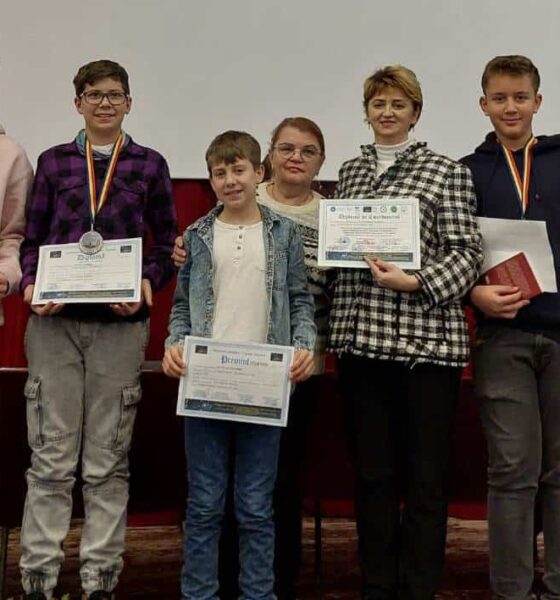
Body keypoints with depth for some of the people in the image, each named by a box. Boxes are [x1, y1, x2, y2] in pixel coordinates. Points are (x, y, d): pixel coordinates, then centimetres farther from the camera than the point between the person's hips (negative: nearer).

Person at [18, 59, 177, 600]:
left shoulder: (149, 165, 8)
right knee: (51, 459, 2)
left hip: (120, 325, 0)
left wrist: (146, 284, -11)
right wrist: (30, 284, -9)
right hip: (54, 323, 1)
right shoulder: (53, 162, 10)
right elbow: (31, 239, 10)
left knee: (108, 462, 5)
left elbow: (167, 245, 7)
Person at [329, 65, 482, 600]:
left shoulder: (447, 172, 3)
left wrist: (416, 282, -17)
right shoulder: (350, 171, 16)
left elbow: (465, 252, -4)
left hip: (426, 339, -4)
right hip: (360, 336, 4)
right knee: (371, 471, 10)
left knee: (424, 476, 1)